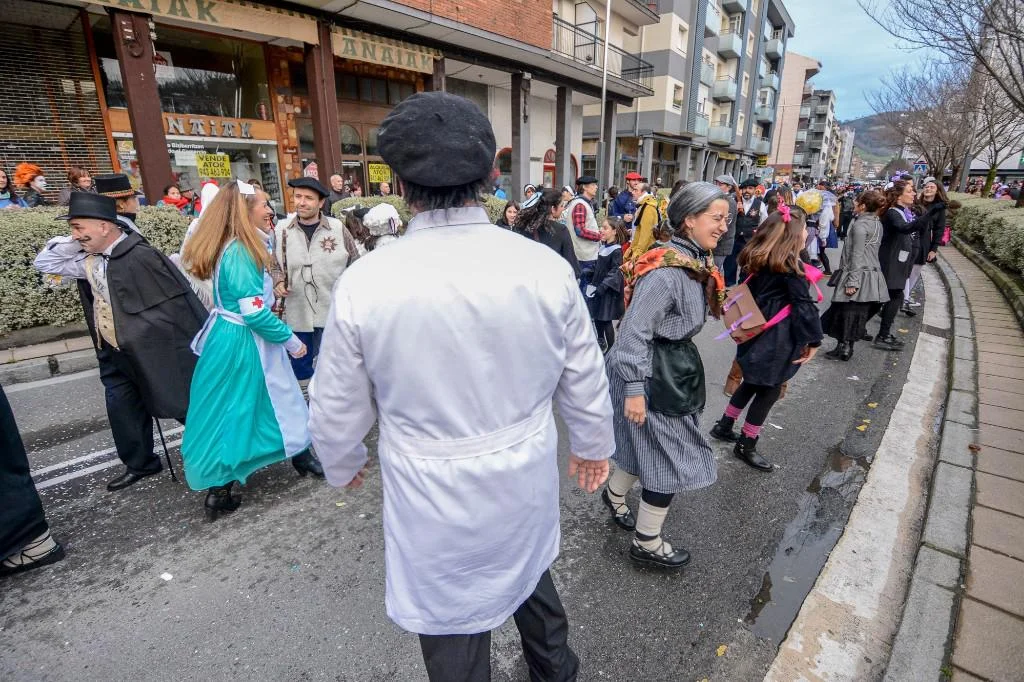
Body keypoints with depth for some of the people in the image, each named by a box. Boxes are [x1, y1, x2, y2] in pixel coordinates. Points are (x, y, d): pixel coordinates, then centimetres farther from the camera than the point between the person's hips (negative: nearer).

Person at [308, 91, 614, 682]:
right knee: (530, 572, 32)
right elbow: (585, 381, -4)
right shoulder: (548, 268, -16)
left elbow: (337, 408, -7)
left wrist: (343, 465, 15)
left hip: (434, 498, -3)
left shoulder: (364, 283, -20)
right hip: (528, 480, 4)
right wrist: (595, 444, 16)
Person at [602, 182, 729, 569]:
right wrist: (634, 389, -26)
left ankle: (615, 496, 48)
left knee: (648, 446, 22)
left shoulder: (697, 264, 6)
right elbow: (634, 331, -26)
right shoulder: (666, 271, -25)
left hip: (674, 370, 9)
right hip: (652, 376, -9)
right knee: (674, 459, 2)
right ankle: (647, 544, 22)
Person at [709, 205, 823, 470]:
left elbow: (750, 292, 12)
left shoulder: (759, 260, 4)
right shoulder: (790, 266, -18)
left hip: (758, 334, 8)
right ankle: (746, 446, 16)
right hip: (777, 340, -8)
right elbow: (804, 307, -19)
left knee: (752, 383, 23)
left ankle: (724, 426, 33)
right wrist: (813, 340, -11)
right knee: (769, 390, 5)